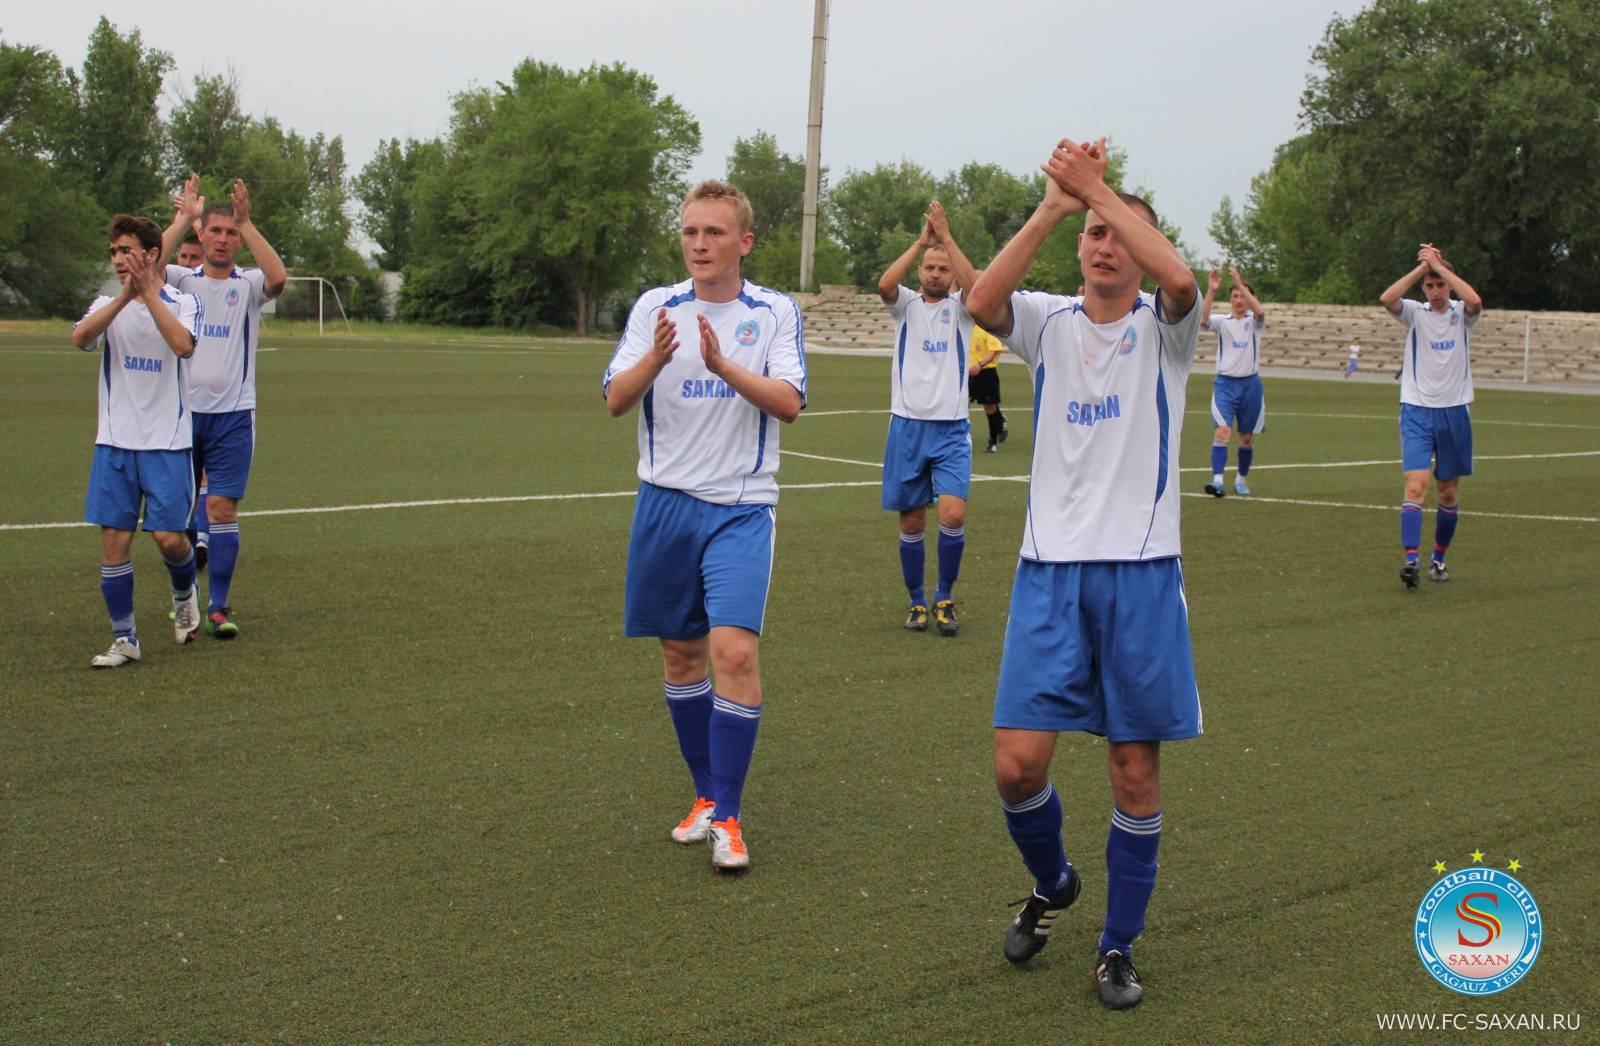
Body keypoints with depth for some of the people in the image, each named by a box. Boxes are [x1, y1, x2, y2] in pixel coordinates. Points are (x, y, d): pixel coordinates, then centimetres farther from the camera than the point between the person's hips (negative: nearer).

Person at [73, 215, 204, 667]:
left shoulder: (182, 302, 0)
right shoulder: (107, 304, 7)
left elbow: (183, 345, -22)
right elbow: (80, 337, -16)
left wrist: (148, 292, -23)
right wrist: (125, 295, -26)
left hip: (167, 442, -2)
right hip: (114, 442, 3)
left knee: (168, 536, -7)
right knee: (114, 539, 0)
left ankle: (184, 595, 26)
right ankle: (123, 638, 10)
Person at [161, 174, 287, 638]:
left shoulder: (248, 285, 5)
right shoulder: (183, 281, 7)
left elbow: (278, 277, -18)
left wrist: (247, 223, -17)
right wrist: (183, 217, -13)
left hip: (233, 413, -1)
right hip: (183, 409, 1)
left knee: (222, 508, -6)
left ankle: (219, 607, 1)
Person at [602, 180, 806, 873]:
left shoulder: (775, 313, 1)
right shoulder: (655, 307, 5)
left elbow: (790, 402, -12)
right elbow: (616, 399, -4)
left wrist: (723, 365, -26)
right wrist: (656, 358, -24)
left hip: (741, 507, -3)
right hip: (665, 501, 3)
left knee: (735, 649, -16)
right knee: (680, 653, 9)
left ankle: (727, 816, -7)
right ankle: (706, 793, 26)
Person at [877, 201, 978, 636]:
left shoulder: (959, 307, 5)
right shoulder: (907, 305, 7)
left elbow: (976, 286, -19)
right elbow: (885, 284, -16)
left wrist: (946, 237, -21)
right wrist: (921, 240, -20)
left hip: (951, 428, -1)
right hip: (907, 424, 1)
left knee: (953, 514, -16)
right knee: (911, 523, 5)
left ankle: (944, 599, 2)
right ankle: (917, 602, 21)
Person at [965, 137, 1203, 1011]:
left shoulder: (1161, 329, 3)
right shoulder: (1049, 323, 8)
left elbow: (1179, 278, -21)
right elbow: (981, 301, -15)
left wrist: (1100, 188, -18)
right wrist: (1053, 206, -18)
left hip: (1140, 573, -1)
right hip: (1050, 568, 1)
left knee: (1135, 769, 3)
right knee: (1018, 761, -6)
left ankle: (1118, 948, 18)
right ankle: (1051, 884, 25)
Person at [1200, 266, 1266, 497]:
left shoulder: (1254, 322, 2)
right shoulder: (1222, 322, 3)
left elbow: (1260, 311, -22)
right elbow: (1203, 320, -19)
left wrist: (1240, 284, -29)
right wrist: (1211, 291, -30)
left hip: (1250, 384, 1)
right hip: (1225, 384, -1)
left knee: (1247, 438, 9)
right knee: (1222, 431, -18)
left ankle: (1241, 480, 27)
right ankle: (1218, 480, -27)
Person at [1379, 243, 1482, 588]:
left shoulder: (1461, 314, 3)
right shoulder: (1415, 313, 1)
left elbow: (1474, 301, -22)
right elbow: (1387, 298, -20)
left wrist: (1439, 265, -16)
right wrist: (1421, 267, -16)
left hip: (1454, 412, 2)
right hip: (1416, 411, -1)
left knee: (1449, 493, 9)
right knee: (1415, 485, -16)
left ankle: (1438, 557, 25)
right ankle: (1411, 559, -22)